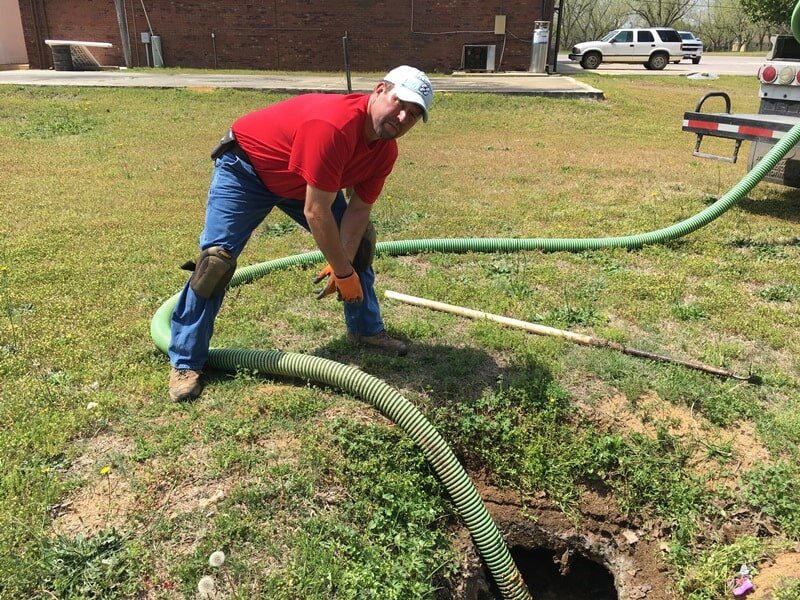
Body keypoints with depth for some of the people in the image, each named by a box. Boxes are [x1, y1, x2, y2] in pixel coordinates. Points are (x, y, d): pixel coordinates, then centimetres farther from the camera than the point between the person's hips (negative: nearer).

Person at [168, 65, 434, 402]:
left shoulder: (386, 149, -13)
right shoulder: (332, 124, -39)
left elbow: (358, 209, -8)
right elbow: (315, 212, -37)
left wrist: (342, 263, -19)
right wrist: (344, 272, -28)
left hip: (303, 181, 8)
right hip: (245, 166, -8)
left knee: (361, 240, 6)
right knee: (217, 257, -17)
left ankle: (367, 330, 20)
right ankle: (185, 362, -4)